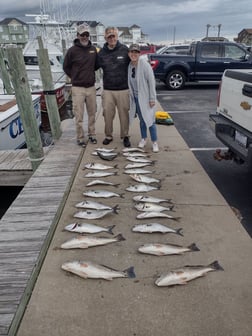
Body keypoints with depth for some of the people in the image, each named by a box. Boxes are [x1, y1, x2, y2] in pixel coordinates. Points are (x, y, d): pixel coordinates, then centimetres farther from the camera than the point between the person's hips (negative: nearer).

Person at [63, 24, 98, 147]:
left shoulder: (93, 49, 7)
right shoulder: (72, 50, -5)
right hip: (78, 88, -4)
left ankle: (91, 134, 24)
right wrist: (75, 77, 6)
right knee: (79, 115, -1)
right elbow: (66, 67, 5)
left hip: (91, 87, 4)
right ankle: (80, 138, 9)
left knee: (92, 113, 10)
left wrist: (89, 74, 13)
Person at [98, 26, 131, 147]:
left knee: (124, 114, 4)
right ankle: (108, 136, 22)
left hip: (123, 89, -2)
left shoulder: (125, 50, -1)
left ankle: (125, 136, 19)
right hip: (107, 90, 2)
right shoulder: (101, 53, 5)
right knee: (108, 114, 5)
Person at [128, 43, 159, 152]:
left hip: (145, 97, -5)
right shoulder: (130, 66, 4)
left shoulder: (144, 64, -14)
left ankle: (154, 142, 9)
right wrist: (131, 96, 11)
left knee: (149, 119, -3)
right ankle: (143, 138, 31)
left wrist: (152, 98, -17)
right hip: (136, 97, 5)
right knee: (142, 120, 15)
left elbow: (152, 81, -15)